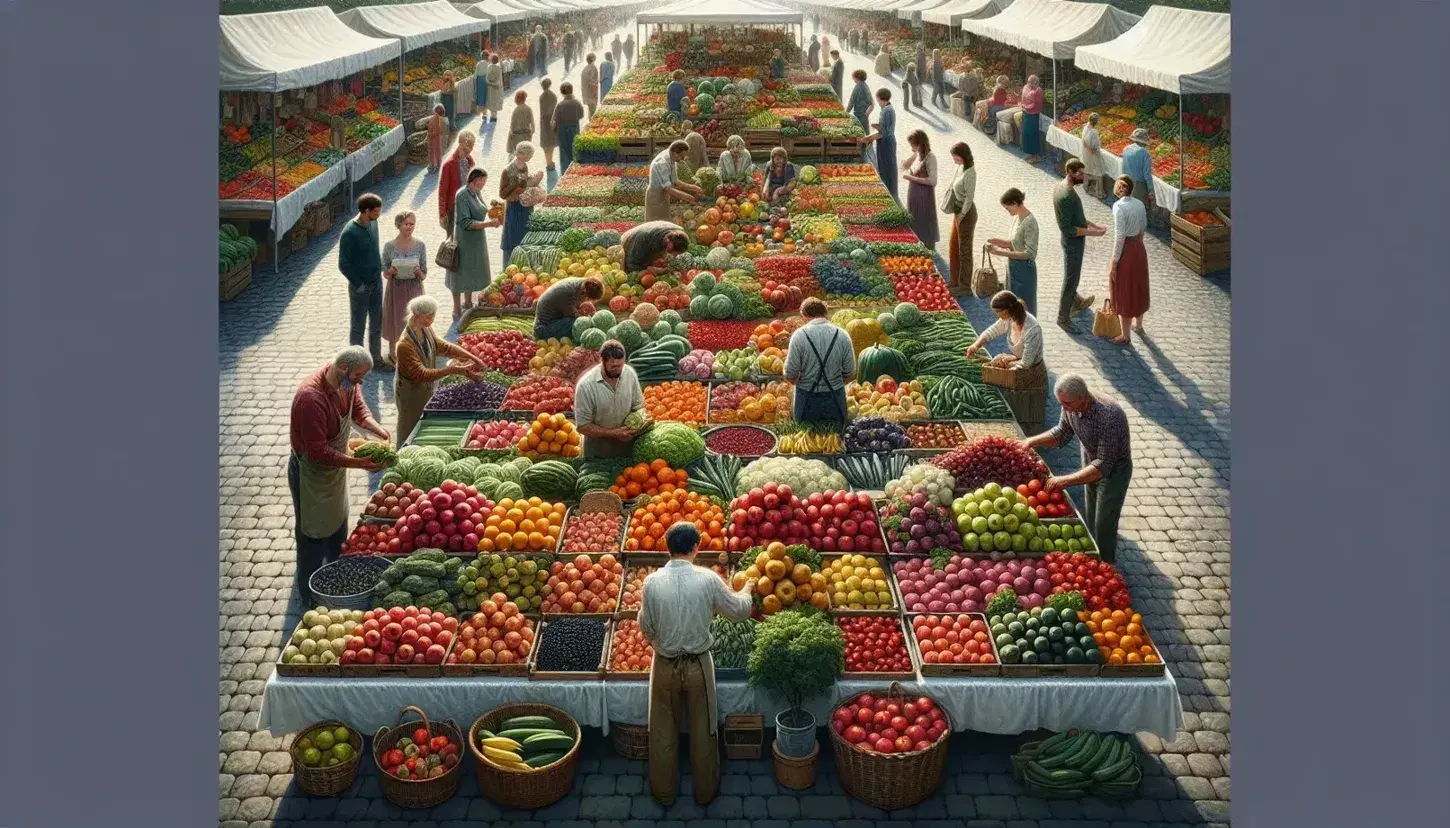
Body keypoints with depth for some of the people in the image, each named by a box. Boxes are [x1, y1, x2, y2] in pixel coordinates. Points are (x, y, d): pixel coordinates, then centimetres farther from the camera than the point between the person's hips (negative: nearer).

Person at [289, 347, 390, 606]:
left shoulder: (348, 382, -11)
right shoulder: (311, 397, -36)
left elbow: (358, 408, 7)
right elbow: (318, 452, -34)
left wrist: (377, 429, -12)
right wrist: (357, 463, -33)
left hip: (336, 468, 8)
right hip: (311, 473, -8)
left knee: (338, 529, 24)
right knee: (313, 537, 7)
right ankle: (311, 602, 24)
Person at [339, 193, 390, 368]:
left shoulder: (373, 223, -2)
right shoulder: (350, 232, -24)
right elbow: (344, 264, -19)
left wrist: (380, 270, 10)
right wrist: (358, 284, -16)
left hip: (376, 283, 7)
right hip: (360, 287, -7)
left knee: (377, 323, 16)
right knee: (358, 326, 9)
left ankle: (376, 358, 30)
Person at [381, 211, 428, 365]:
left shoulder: (420, 245, -7)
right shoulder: (389, 246, -10)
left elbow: (424, 275, -2)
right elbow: (384, 273, -2)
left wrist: (418, 273, -24)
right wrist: (390, 272, -23)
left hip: (414, 288, 1)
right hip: (396, 288, -1)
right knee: (394, 319, 13)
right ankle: (392, 352, 34)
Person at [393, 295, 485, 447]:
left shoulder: (426, 330, -7)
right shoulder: (405, 345, -32)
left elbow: (442, 346, 5)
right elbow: (421, 374, -33)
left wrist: (471, 357, -6)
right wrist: (451, 370, -40)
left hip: (426, 388, 7)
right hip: (411, 393, -7)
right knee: (411, 433, 9)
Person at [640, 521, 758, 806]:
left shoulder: (652, 582, -15)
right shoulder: (708, 579, -17)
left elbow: (645, 626, -2)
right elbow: (739, 611, -4)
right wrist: (747, 590, 18)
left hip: (665, 665, 1)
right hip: (698, 665, 0)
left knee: (664, 731, 18)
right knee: (702, 730, 17)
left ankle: (663, 792, 32)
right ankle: (705, 791, 32)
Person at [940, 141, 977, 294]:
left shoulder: (970, 173, -23)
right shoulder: (960, 167, 4)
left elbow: (970, 197, -22)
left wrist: (961, 215, -18)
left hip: (966, 213, -9)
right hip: (958, 211, 9)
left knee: (964, 249, 3)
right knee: (953, 247, 18)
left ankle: (965, 285, 15)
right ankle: (954, 281, 30)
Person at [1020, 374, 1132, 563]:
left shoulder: (1109, 417, -41)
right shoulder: (1071, 408, -18)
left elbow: (1104, 465, -40)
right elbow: (1062, 433, 4)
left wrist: (1065, 480, -46)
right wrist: (1032, 441, -11)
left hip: (1113, 471, -7)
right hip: (1091, 464, 7)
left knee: (1104, 526, 3)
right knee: (1091, 520, 22)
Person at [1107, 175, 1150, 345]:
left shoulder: (1119, 206, -20)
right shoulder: (1140, 204, 1)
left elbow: (1119, 236, -22)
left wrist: (1114, 262, -18)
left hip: (1125, 250, -7)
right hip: (1139, 248, 7)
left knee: (1124, 292, 4)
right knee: (1138, 287, 22)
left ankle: (1126, 336, 12)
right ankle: (1138, 325, 40)